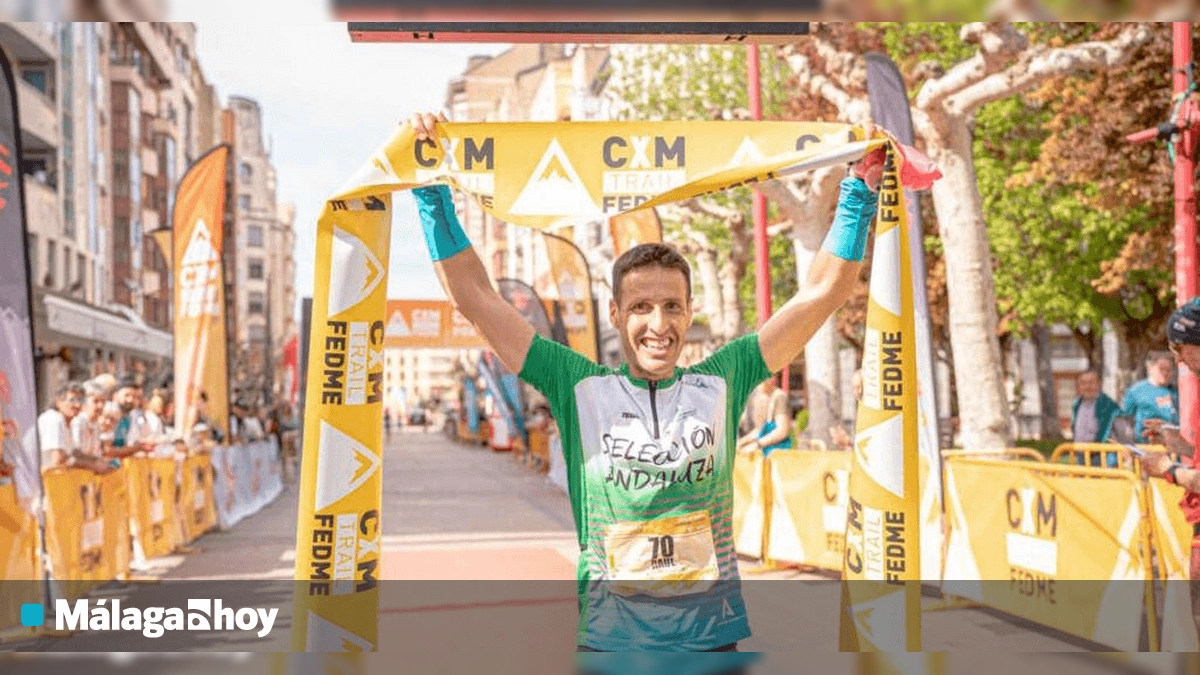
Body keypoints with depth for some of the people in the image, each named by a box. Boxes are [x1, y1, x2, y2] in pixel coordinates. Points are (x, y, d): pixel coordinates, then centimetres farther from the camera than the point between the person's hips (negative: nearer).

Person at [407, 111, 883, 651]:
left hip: (714, 636, 1)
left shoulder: (722, 382, 3)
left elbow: (821, 293, 5)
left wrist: (859, 189, 2)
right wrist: (433, 191, -1)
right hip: (607, 641, -1)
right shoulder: (580, 388, 0)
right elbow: (473, 296, 1)